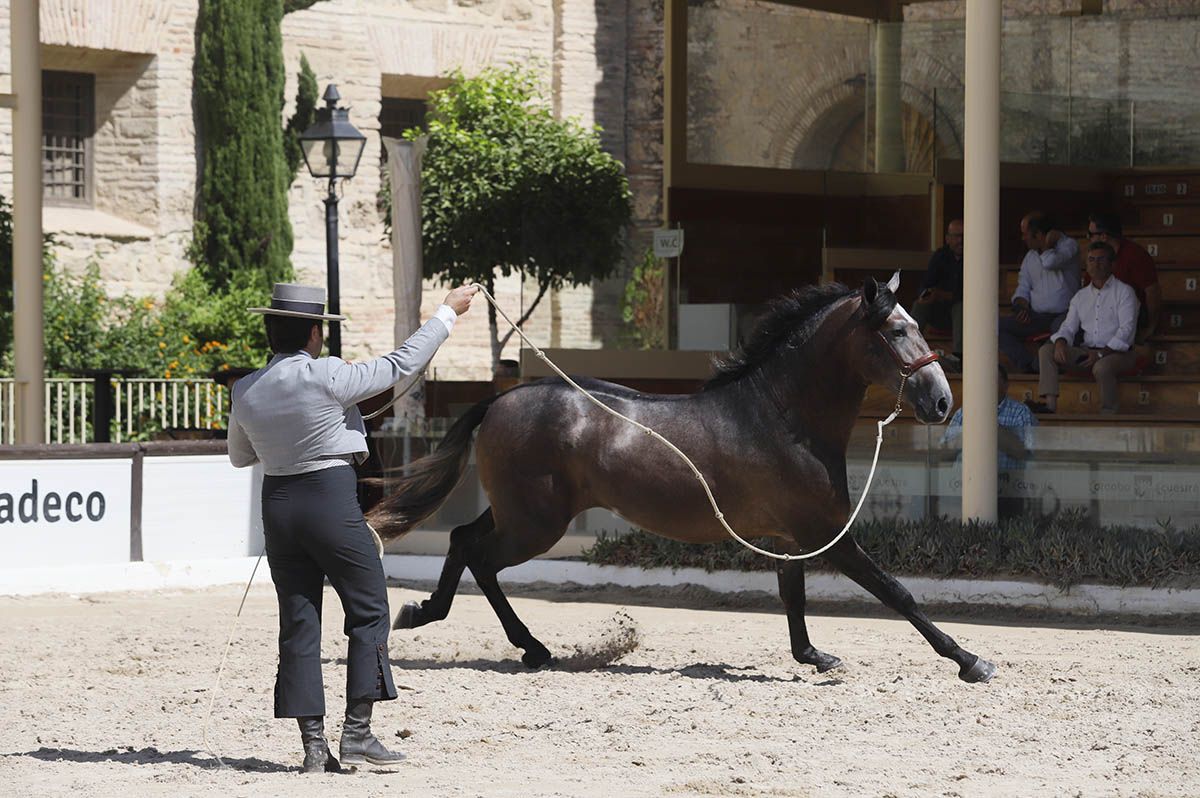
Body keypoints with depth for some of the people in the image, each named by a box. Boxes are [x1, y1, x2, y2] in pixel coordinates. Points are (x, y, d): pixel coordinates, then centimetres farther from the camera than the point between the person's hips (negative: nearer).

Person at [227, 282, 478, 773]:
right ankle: (357, 733, -2)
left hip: (278, 503, 5)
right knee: (369, 613, 6)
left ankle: (314, 746, 3)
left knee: (298, 626, 6)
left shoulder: (245, 392, 2)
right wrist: (448, 312, 4)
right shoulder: (327, 377, -13)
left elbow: (239, 457, 17)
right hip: (332, 499, -5)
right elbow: (401, 365, -5)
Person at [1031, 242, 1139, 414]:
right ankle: (1050, 404, -26)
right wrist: (1060, 342, -10)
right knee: (1046, 350, -12)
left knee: (1102, 367, -40)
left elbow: (1126, 329, -8)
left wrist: (1102, 353, -19)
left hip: (1116, 353, -6)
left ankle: (1108, 413, -24)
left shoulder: (1124, 292, 2)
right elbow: (1068, 327, 15)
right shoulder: (1081, 296, 20)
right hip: (1087, 351, 6)